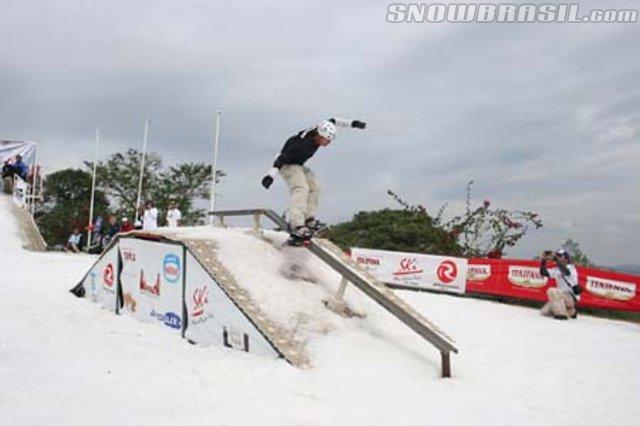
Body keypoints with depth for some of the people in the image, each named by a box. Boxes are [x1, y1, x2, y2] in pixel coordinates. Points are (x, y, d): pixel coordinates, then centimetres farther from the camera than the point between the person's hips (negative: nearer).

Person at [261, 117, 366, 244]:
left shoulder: (318, 132, -11)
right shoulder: (303, 143, -35)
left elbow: (333, 121, 9)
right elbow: (283, 157, -37)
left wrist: (352, 123, 10)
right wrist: (271, 175, -42)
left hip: (298, 166, 10)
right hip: (287, 165, -10)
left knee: (314, 187, 2)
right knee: (301, 189, -27)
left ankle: (308, 220, 5)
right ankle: (296, 226, -39)